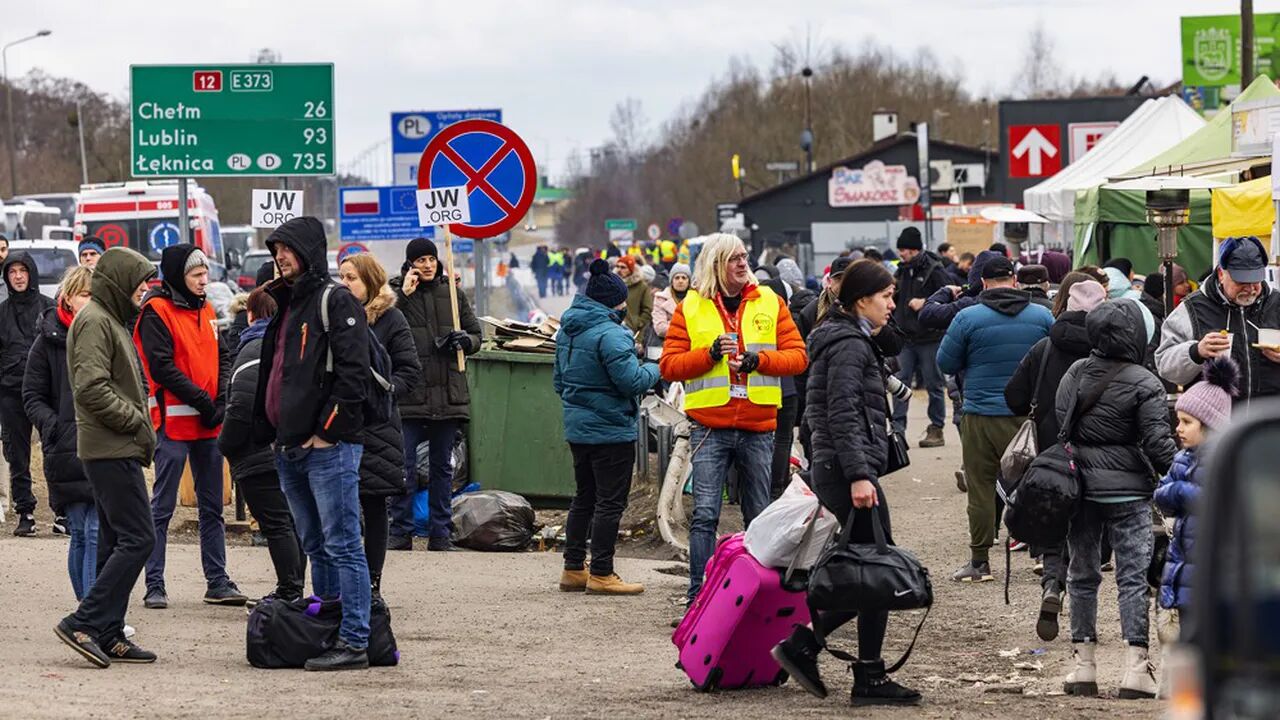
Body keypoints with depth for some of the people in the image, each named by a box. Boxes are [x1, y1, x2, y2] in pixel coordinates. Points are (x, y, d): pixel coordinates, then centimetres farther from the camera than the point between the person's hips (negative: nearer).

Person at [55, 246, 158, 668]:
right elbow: (91, 387, -21)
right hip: (111, 449, -10)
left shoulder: (112, 320, 20)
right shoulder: (94, 321, -11)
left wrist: (140, 425, 10)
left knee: (115, 543, 10)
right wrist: (136, 422, -15)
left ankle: (108, 635, 11)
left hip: (117, 449, 10)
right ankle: (84, 624, -13)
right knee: (137, 539, -13)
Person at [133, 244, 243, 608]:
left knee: (212, 506, 10)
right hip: (173, 421, -7)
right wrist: (201, 399, -16)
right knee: (162, 507, -4)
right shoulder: (157, 311, -9)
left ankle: (218, 582, 16)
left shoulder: (206, 311, 14)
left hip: (208, 423, 7)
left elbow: (222, 357, 13)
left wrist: (221, 400, -4)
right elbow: (162, 366, -15)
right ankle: (155, 585, -1)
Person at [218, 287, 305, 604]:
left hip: (262, 455, -8)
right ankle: (292, 590, 20)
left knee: (277, 524, -8)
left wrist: (227, 444, -7)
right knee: (291, 522, 15)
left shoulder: (255, 348, -12)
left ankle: (289, 592, -10)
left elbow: (243, 403, -20)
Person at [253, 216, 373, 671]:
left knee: (342, 546, -8)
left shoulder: (335, 301, -7)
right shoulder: (286, 306, 21)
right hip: (290, 451, 10)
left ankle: (354, 642, -9)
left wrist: (326, 431, -17)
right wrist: (269, 432, 16)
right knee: (316, 547, 13)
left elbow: (353, 372, -15)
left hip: (329, 447, -10)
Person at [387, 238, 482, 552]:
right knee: (404, 466, -3)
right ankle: (400, 532, 4)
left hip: (447, 393, 3)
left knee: (442, 466, 9)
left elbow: (476, 335, 16)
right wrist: (403, 296, -16)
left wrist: (465, 341, -7)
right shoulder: (397, 293, 1)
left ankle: (440, 534, 14)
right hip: (409, 393, -3)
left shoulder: (453, 294, 10)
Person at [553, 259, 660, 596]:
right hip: (611, 429, -9)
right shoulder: (609, 334, -20)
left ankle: (573, 568, 21)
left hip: (577, 427, 9)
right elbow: (632, 380, -22)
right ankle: (601, 574, -1)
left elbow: (559, 380, 19)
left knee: (584, 497, 18)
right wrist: (654, 370, -4)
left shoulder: (568, 331, 10)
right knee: (610, 501, -2)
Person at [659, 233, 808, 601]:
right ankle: (699, 595, -5)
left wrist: (759, 360, -13)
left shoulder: (770, 302, 7)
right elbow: (670, 365, 0)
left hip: (758, 428, 2)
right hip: (710, 427, -2)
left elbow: (797, 356, 3)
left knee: (759, 516, 10)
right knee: (705, 515, -8)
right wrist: (711, 353, -14)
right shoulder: (691, 308, 3)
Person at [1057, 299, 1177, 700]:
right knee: (1133, 576, -1)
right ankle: (1135, 668, -7)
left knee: (1083, 574, 12)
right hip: (1127, 489, -4)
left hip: (1079, 486, 4)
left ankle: (1083, 665, 14)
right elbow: (1158, 443, -12)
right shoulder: (1144, 385, -11)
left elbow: (1056, 426, 5)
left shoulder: (1075, 374, 3)